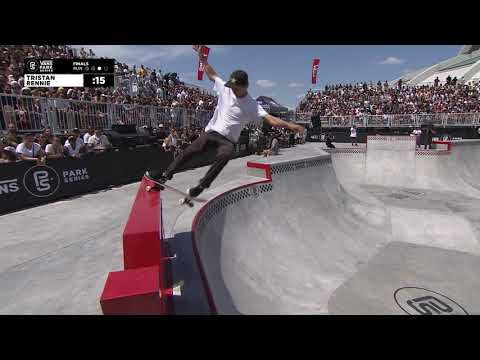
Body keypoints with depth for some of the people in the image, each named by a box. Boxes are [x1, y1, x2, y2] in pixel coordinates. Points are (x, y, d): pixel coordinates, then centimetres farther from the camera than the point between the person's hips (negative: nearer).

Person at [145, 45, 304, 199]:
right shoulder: (225, 88, 2)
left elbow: (271, 119, -16)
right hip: (212, 131, 3)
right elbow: (212, 74, 16)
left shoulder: (252, 106, -7)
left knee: (225, 155, -35)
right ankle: (167, 175, -3)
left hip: (228, 140, -3)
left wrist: (290, 125, -27)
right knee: (191, 150, -17)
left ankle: (202, 185, -26)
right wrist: (202, 56, 14)